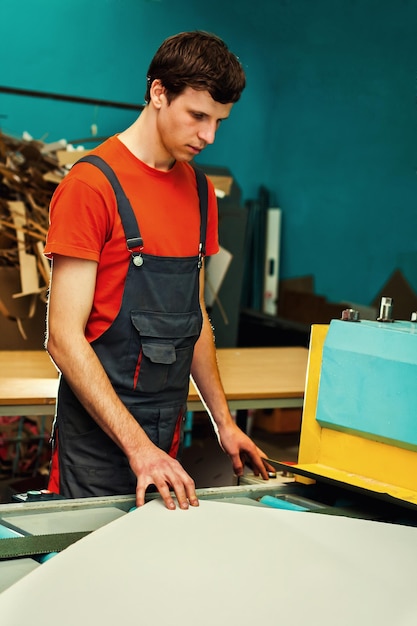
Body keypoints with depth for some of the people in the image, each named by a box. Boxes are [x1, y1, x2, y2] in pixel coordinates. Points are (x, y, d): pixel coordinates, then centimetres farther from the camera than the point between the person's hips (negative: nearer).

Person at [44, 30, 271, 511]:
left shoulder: (200, 192, 11)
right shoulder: (92, 186, -12)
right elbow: (64, 337, -17)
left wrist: (224, 421, 14)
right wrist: (136, 445, -22)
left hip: (168, 436, 7)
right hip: (99, 440, -6)